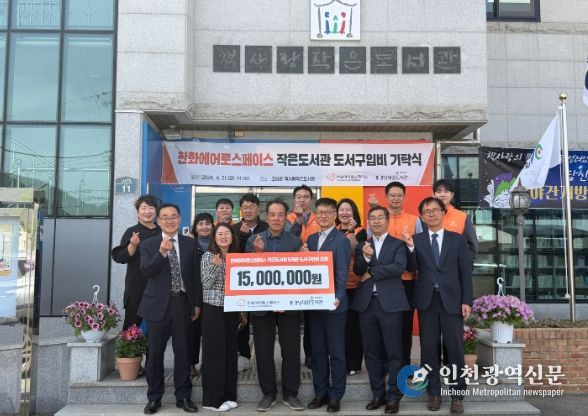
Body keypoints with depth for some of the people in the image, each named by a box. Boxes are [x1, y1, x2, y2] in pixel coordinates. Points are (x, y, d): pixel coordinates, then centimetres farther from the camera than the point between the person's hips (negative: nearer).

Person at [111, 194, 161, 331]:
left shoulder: (162, 232, 9)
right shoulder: (132, 232, -2)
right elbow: (120, 257, -9)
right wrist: (133, 245, -25)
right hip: (137, 288, -4)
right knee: (131, 326, 0)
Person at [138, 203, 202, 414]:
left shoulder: (190, 243, 5)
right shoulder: (149, 244, 2)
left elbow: (195, 274, 7)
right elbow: (146, 272, -11)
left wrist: (197, 303, 6)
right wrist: (161, 252, -25)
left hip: (182, 302, 1)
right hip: (158, 304, -1)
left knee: (182, 351, 7)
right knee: (155, 353, 6)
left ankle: (183, 396, 18)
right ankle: (154, 398, 19)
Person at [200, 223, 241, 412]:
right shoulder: (208, 256, -5)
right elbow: (206, 284, -12)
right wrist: (215, 266, -25)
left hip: (232, 310, 5)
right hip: (213, 309, -5)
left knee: (230, 350, 8)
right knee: (214, 351, -2)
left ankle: (228, 395, 18)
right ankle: (212, 398, 7)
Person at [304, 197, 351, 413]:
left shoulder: (341, 241, -7)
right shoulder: (311, 239, 12)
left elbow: (342, 273, -14)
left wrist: (337, 298, -25)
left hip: (333, 304, -6)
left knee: (336, 351, 4)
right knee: (317, 350, 12)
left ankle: (335, 395, 14)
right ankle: (320, 392, 23)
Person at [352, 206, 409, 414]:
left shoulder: (398, 244, 3)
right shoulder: (362, 245, 13)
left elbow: (400, 266, -14)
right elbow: (357, 271, 0)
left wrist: (372, 273, -9)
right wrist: (365, 257, -19)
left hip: (390, 302, -3)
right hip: (366, 302, 4)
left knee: (393, 351, 1)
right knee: (372, 352, 9)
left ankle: (394, 396, 10)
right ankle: (378, 393, 20)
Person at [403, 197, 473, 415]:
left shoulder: (458, 239, 6)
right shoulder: (416, 239, 7)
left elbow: (466, 272, 3)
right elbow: (412, 269, -4)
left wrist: (466, 301, -4)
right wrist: (410, 247, -19)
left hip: (451, 299, -1)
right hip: (427, 299, 1)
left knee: (455, 348, 2)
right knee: (429, 348, 6)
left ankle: (457, 395, 12)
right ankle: (434, 393, 17)